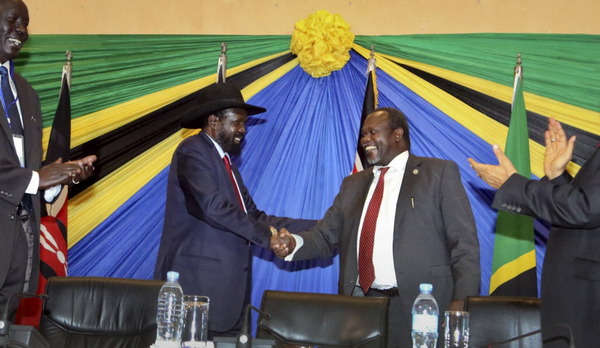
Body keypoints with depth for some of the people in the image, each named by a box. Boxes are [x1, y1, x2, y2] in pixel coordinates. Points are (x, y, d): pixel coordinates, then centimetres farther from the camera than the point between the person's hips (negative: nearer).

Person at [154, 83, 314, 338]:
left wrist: (315, 228, 6)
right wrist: (267, 236, -15)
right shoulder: (192, 152, -8)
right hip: (199, 282, -9)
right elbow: (214, 207, -23)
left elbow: (254, 216, 13)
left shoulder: (224, 161, 20)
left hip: (225, 285, 9)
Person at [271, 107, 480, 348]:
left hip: (418, 307, -4)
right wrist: (293, 243, -4)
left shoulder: (440, 173, 3)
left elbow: (464, 244, -2)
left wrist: (462, 301, -12)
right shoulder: (353, 184, 19)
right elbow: (325, 236, 17)